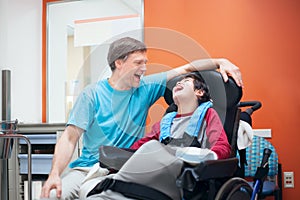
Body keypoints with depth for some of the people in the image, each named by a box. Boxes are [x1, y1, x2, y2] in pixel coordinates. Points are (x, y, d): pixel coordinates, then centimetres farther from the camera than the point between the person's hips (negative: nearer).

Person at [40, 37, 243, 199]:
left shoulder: (145, 88, 6)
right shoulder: (92, 94, -2)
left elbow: (187, 68, 9)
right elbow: (70, 138, -7)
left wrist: (220, 62, -5)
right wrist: (55, 174, -20)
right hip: (88, 167, -1)